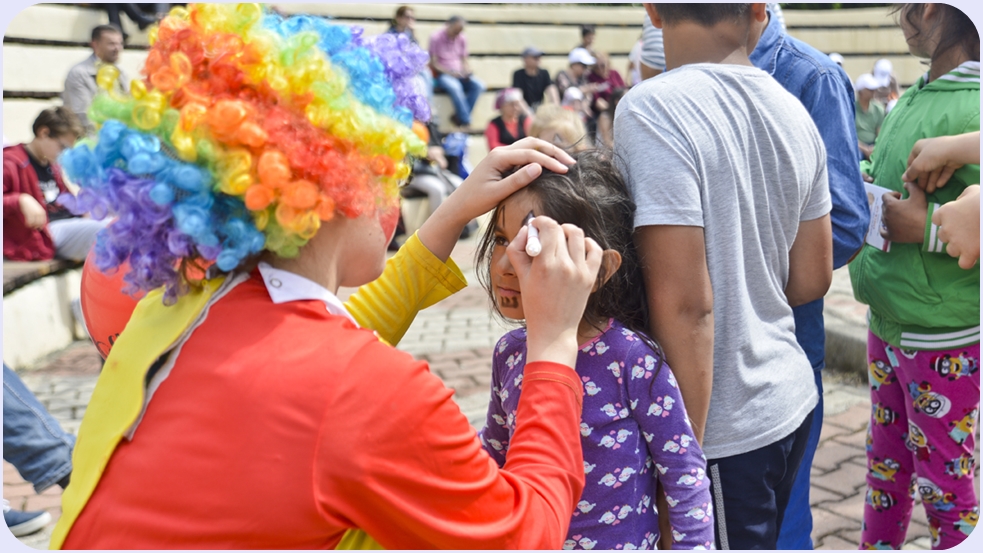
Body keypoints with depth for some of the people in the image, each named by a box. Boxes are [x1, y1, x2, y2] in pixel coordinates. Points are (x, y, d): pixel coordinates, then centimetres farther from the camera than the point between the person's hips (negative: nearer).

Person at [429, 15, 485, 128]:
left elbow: (464, 60, 14)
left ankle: (459, 116, -22)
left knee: (479, 85, -23)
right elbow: (433, 64, -7)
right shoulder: (436, 38, -6)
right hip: (442, 75, -5)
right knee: (455, 86, -39)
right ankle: (466, 121, -32)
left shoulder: (462, 39, 9)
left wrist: (467, 70, -9)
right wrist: (449, 72, -21)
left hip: (459, 74, 5)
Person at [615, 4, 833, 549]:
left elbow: (686, 307, -23)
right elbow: (811, 280, 10)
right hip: (792, 399, 7)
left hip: (727, 427, -7)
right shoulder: (793, 110, 3)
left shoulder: (653, 109, -19)